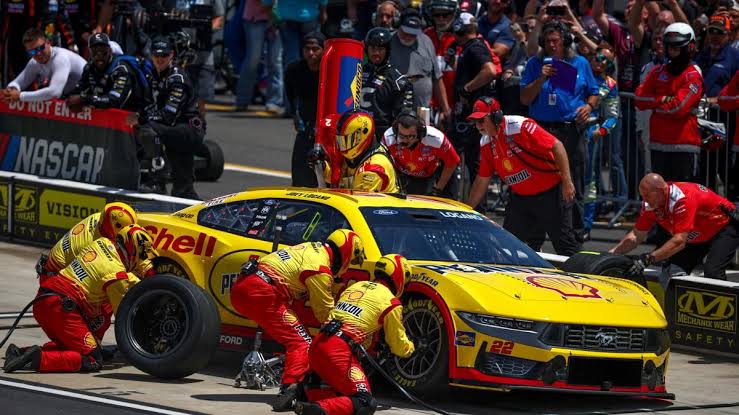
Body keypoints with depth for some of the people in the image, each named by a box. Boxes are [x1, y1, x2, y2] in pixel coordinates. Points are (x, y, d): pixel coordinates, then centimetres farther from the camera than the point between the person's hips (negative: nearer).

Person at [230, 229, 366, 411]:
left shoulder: (314, 247, 17)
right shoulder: (320, 270, -10)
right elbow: (325, 314, -1)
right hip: (260, 294, -10)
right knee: (301, 342, -10)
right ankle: (290, 389, -26)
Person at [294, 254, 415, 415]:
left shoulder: (356, 286, 24)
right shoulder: (391, 302, 4)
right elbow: (399, 346, 13)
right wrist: (410, 347, 38)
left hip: (316, 346, 8)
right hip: (339, 352, -8)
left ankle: (304, 394, -2)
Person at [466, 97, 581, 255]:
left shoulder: (520, 126, -20)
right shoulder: (486, 143, 3)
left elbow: (557, 146, -21)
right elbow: (482, 180, 13)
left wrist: (567, 181, -25)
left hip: (550, 193, -7)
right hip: (520, 197, 7)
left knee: (564, 245, -5)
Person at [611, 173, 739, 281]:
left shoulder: (682, 198, -35)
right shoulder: (650, 204, -11)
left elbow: (679, 241, -40)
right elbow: (637, 235, -3)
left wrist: (648, 258, -46)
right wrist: (612, 253, -15)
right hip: (697, 237, 8)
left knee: (712, 272, -28)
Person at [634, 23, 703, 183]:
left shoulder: (693, 76, -7)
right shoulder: (658, 72, 12)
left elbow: (679, 108, -17)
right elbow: (640, 99, 3)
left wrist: (655, 104, -1)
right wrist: (664, 99, -9)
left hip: (684, 144, -6)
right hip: (659, 143, 6)